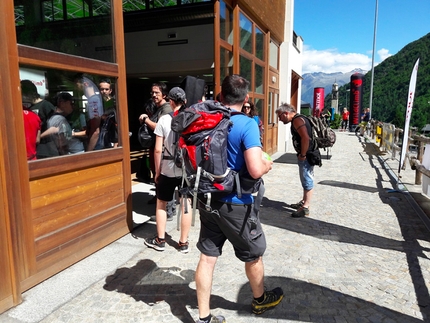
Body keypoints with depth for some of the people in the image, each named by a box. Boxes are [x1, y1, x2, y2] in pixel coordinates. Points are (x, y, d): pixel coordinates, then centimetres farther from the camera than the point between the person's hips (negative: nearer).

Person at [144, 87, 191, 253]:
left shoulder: (164, 120, -8)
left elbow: (158, 150, -8)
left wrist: (157, 171, 2)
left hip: (168, 169, -2)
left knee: (161, 204, 15)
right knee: (186, 204, 10)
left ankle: (160, 240, 25)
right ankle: (183, 243, 19)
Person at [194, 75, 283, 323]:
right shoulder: (247, 124, -18)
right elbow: (256, 170, -27)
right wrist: (267, 165, -5)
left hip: (208, 200, 6)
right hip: (235, 204, -5)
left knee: (208, 257, 13)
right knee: (254, 255, 18)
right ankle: (260, 300, 43)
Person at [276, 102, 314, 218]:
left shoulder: (297, 120, -16)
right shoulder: (297, 119, 16)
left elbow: (306, 137, -28)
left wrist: (303, 155, -21)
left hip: (307, 155, -11)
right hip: (305, 155, 11)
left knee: (307, 180, -4)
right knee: (305, 179, 19)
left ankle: (305, 208, 2)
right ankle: (303, 202, 32)